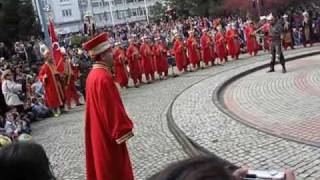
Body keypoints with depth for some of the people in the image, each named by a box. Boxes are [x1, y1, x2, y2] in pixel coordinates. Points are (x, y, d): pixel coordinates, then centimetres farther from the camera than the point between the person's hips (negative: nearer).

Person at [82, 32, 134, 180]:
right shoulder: (103, 78, -25)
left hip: (99, 131, 10)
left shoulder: (93, 74, 6)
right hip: (108, 134, -10)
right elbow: (112, 108, -24)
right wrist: (123, 130, -17)